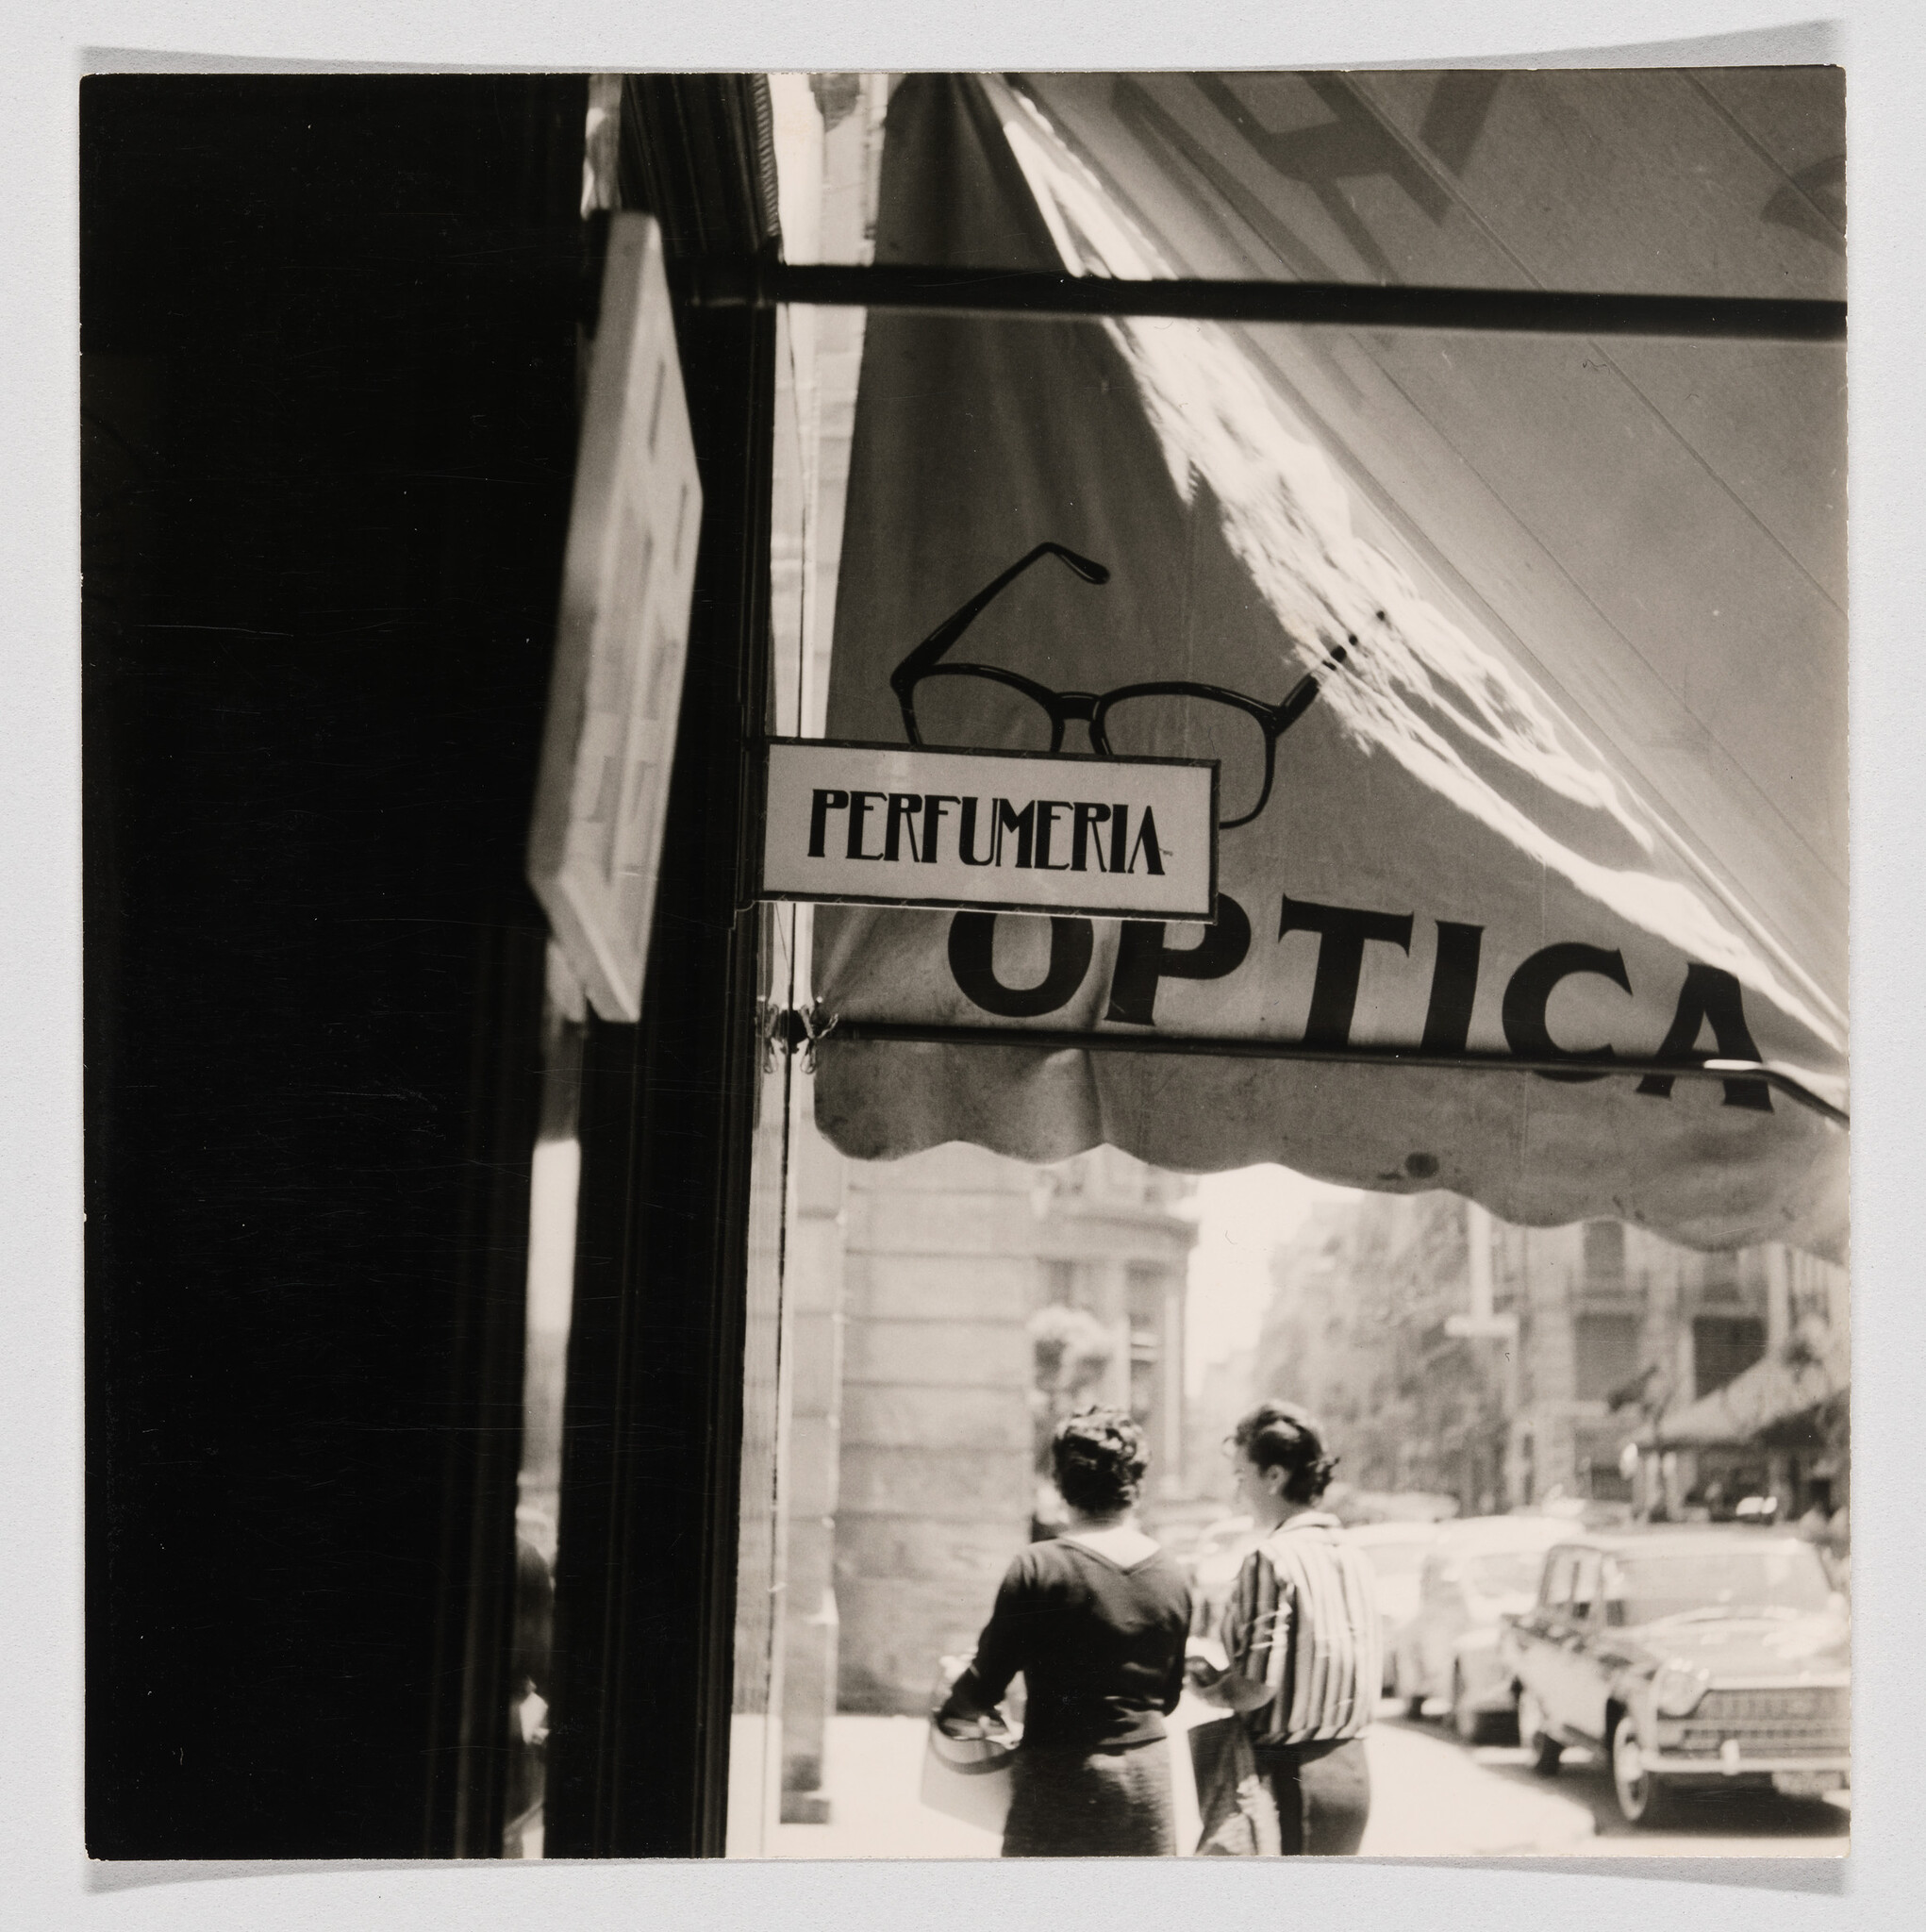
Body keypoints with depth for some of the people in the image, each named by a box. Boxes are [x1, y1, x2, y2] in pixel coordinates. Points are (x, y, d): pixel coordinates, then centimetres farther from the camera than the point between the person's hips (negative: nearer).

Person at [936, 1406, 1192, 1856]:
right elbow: (1169, 1696, 12)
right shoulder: (1172, 1578, 2)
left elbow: (986, 1682, -8)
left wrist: (953, 1713, 12)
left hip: (1061, 1773, -4)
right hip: (1148, 1768, 4)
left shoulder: (1039, 1569, -13)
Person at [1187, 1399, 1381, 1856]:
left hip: (1287, 1775, -8)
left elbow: (1255, 1686, -21)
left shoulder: (1273, 1561, -16)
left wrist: (1198, 1672, -3)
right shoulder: (1352, 1556, 8)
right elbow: (1370, 1673, 13)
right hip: (1351, 1770, 8)